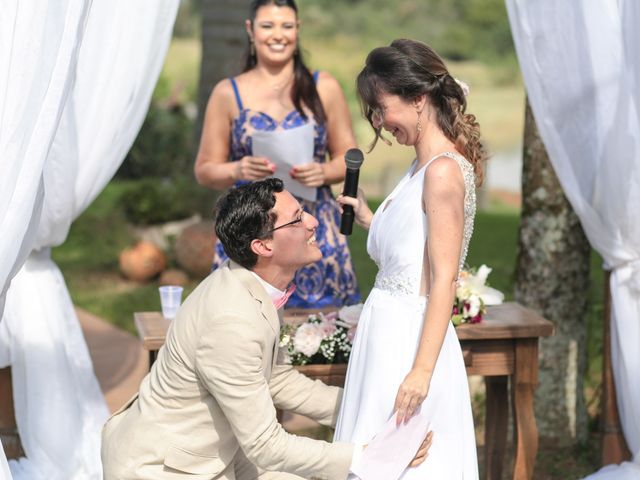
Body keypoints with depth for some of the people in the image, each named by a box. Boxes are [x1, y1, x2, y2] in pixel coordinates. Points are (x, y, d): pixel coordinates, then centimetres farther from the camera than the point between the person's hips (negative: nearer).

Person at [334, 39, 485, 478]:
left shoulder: (444, 170, -16)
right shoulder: (424, 166, 12)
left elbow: (444, 281, -20)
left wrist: (422, 370, -23)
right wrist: (368, 218, 14)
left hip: (412, 339, -9)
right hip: (390, 331, 9)